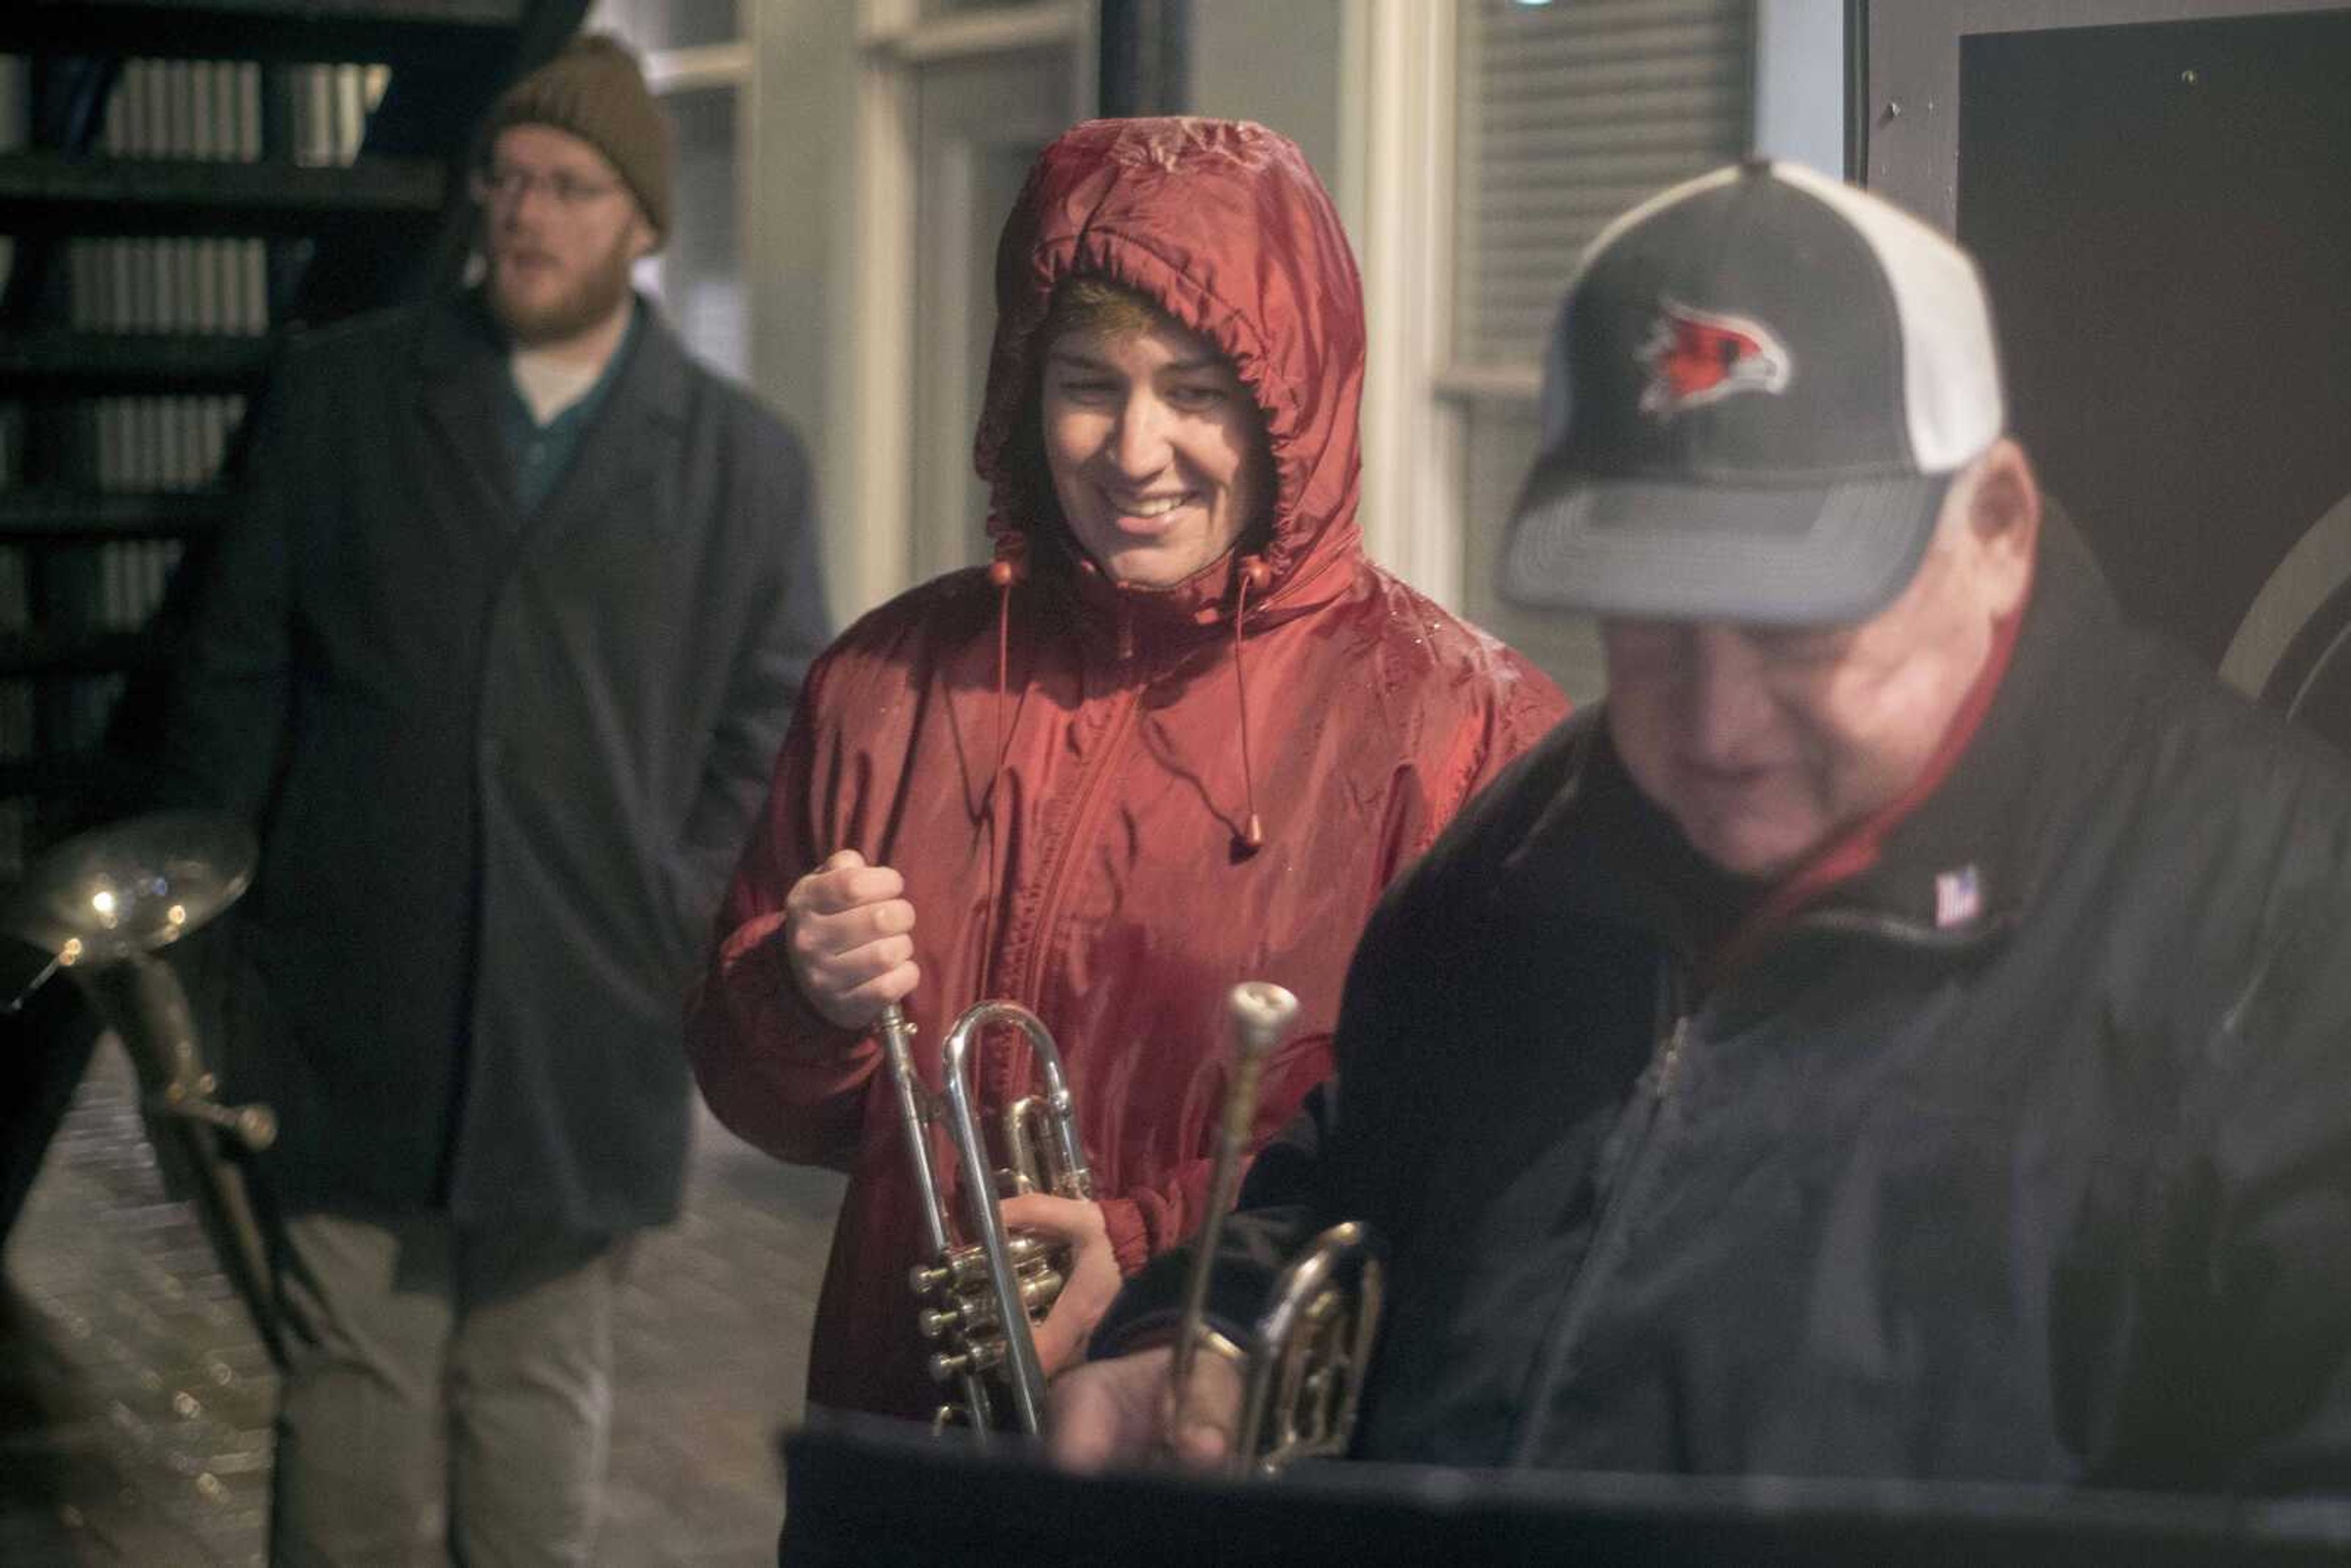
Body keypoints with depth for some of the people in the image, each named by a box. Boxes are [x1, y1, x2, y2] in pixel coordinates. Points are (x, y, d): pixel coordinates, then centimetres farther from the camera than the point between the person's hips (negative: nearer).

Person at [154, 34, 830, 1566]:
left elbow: (773, 739, 6)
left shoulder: (747, 462, 4)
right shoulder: (338, 392, 6)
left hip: (585, 1034, 0)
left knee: (542, 1413, 10)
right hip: (351, 1018, 0)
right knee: (353, 1393, 4)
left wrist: (685, 933, -2)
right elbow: (237, 667, 8)